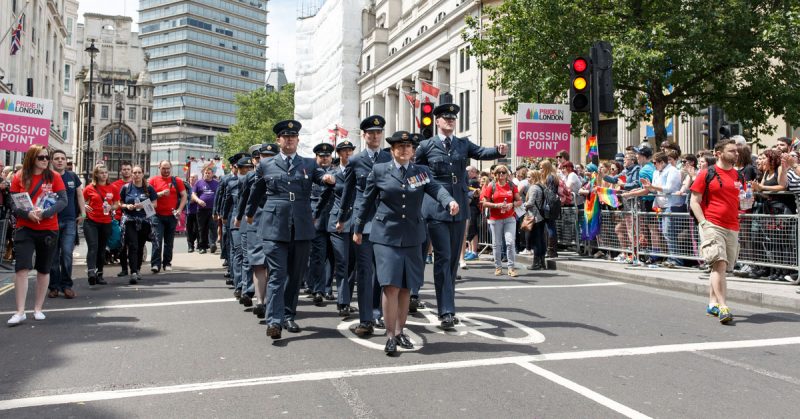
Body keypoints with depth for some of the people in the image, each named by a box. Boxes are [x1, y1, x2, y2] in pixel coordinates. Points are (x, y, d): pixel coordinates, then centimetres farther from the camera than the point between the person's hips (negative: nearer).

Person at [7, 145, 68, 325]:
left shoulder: (54, 177, 0)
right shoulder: (19, 177, 0)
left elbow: (63, 201, -7)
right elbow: (13, 204, -3)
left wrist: (44, 213, -21)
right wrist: (28, 214, -22)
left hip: (49, 230, 1)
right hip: (25, 229, -1)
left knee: (44, 269, 9)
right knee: (22, 268, -9)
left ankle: (38, 309, 21)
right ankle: (20, 312, -4)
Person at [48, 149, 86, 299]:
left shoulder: (73, 177, 8)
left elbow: (80, 195, 17)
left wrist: (83, 212, 10)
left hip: (70, 221, 1)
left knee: (67, 253, -6)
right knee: (53, 255, 4)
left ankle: (66, 285, 5)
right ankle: (54, 286, 14)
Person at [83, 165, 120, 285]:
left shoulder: (112, 188, 6)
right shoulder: (90, 188, 1)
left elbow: (117, 204, 13)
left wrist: (111, 208, -7)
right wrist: (84, 207, -12)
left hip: (106, 222, 3)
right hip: (91, 221, -3)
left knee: (102, 249, 11)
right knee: (93, 247, -16)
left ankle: (99, 275, 21)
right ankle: (91, 272, -25)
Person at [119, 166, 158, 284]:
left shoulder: (149, 188, 5)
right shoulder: (126, 188, 5)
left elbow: (154, 203, 7)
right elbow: (120, 203, 11)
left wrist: (143, 205, -11)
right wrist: (127, 206, -11)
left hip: (144, 221, 2)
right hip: (129, 220, -2)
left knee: (140, 247, 10)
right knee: (132, 246, -13)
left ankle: (138, 270, 27)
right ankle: (133, 273, -18)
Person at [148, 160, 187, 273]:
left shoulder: (176, 181, 7)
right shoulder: (153, 180, 4)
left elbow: (184, 196, 7)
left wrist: (179, 210, -4)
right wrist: (161, 193, -16)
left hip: (172, 216, 2)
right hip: (157, 216, -2)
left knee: (169, 241, 9)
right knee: (157, 240, -9)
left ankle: (167, 263, 19)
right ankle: (155, 264, -9)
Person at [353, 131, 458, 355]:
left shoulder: (422, 172, 6)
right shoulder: (379, 171, 1)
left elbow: (436, 189, -12)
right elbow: (366, 200, 8)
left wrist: (450, 201, -32)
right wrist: (358, 228, 11)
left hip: (412, 237, 3)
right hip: (386, 236, -3)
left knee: (405, 287, 8)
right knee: (391, 286, -9)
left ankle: (400, 332, 23)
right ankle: (390, 336, 2)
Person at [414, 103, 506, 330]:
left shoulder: (463, 144, 10)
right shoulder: (426, 146, 2)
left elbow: (483, 153, -6)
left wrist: (499, 151, -24)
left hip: (459, 208, 4)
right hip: (436, 209, -4)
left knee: (454, 259, 10)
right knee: (443, 258, -8)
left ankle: (447, 304, 22)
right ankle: (446, 311, -7)